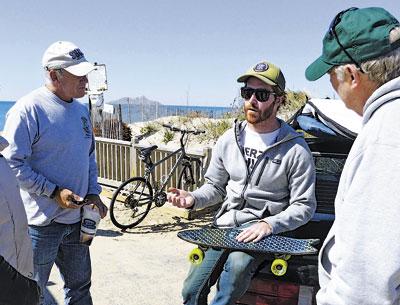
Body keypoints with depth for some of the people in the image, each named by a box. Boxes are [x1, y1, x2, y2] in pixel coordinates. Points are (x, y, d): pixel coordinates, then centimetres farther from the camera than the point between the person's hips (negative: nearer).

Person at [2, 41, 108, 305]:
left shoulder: (81, 110, 10)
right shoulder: (28, 109, -15)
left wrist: (93, 192, 5)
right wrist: (54, 192, -21)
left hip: (77, 218, 7)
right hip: (41, 221, -7)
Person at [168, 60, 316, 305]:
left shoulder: (296, 149, -8)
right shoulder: (228, 140, 4)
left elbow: (304, 206, -6)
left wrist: (269, 224, -20)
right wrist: (193, 199, -8)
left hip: (264, 232, -4)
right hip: (225, 226, 4)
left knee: (237, 263, -34)